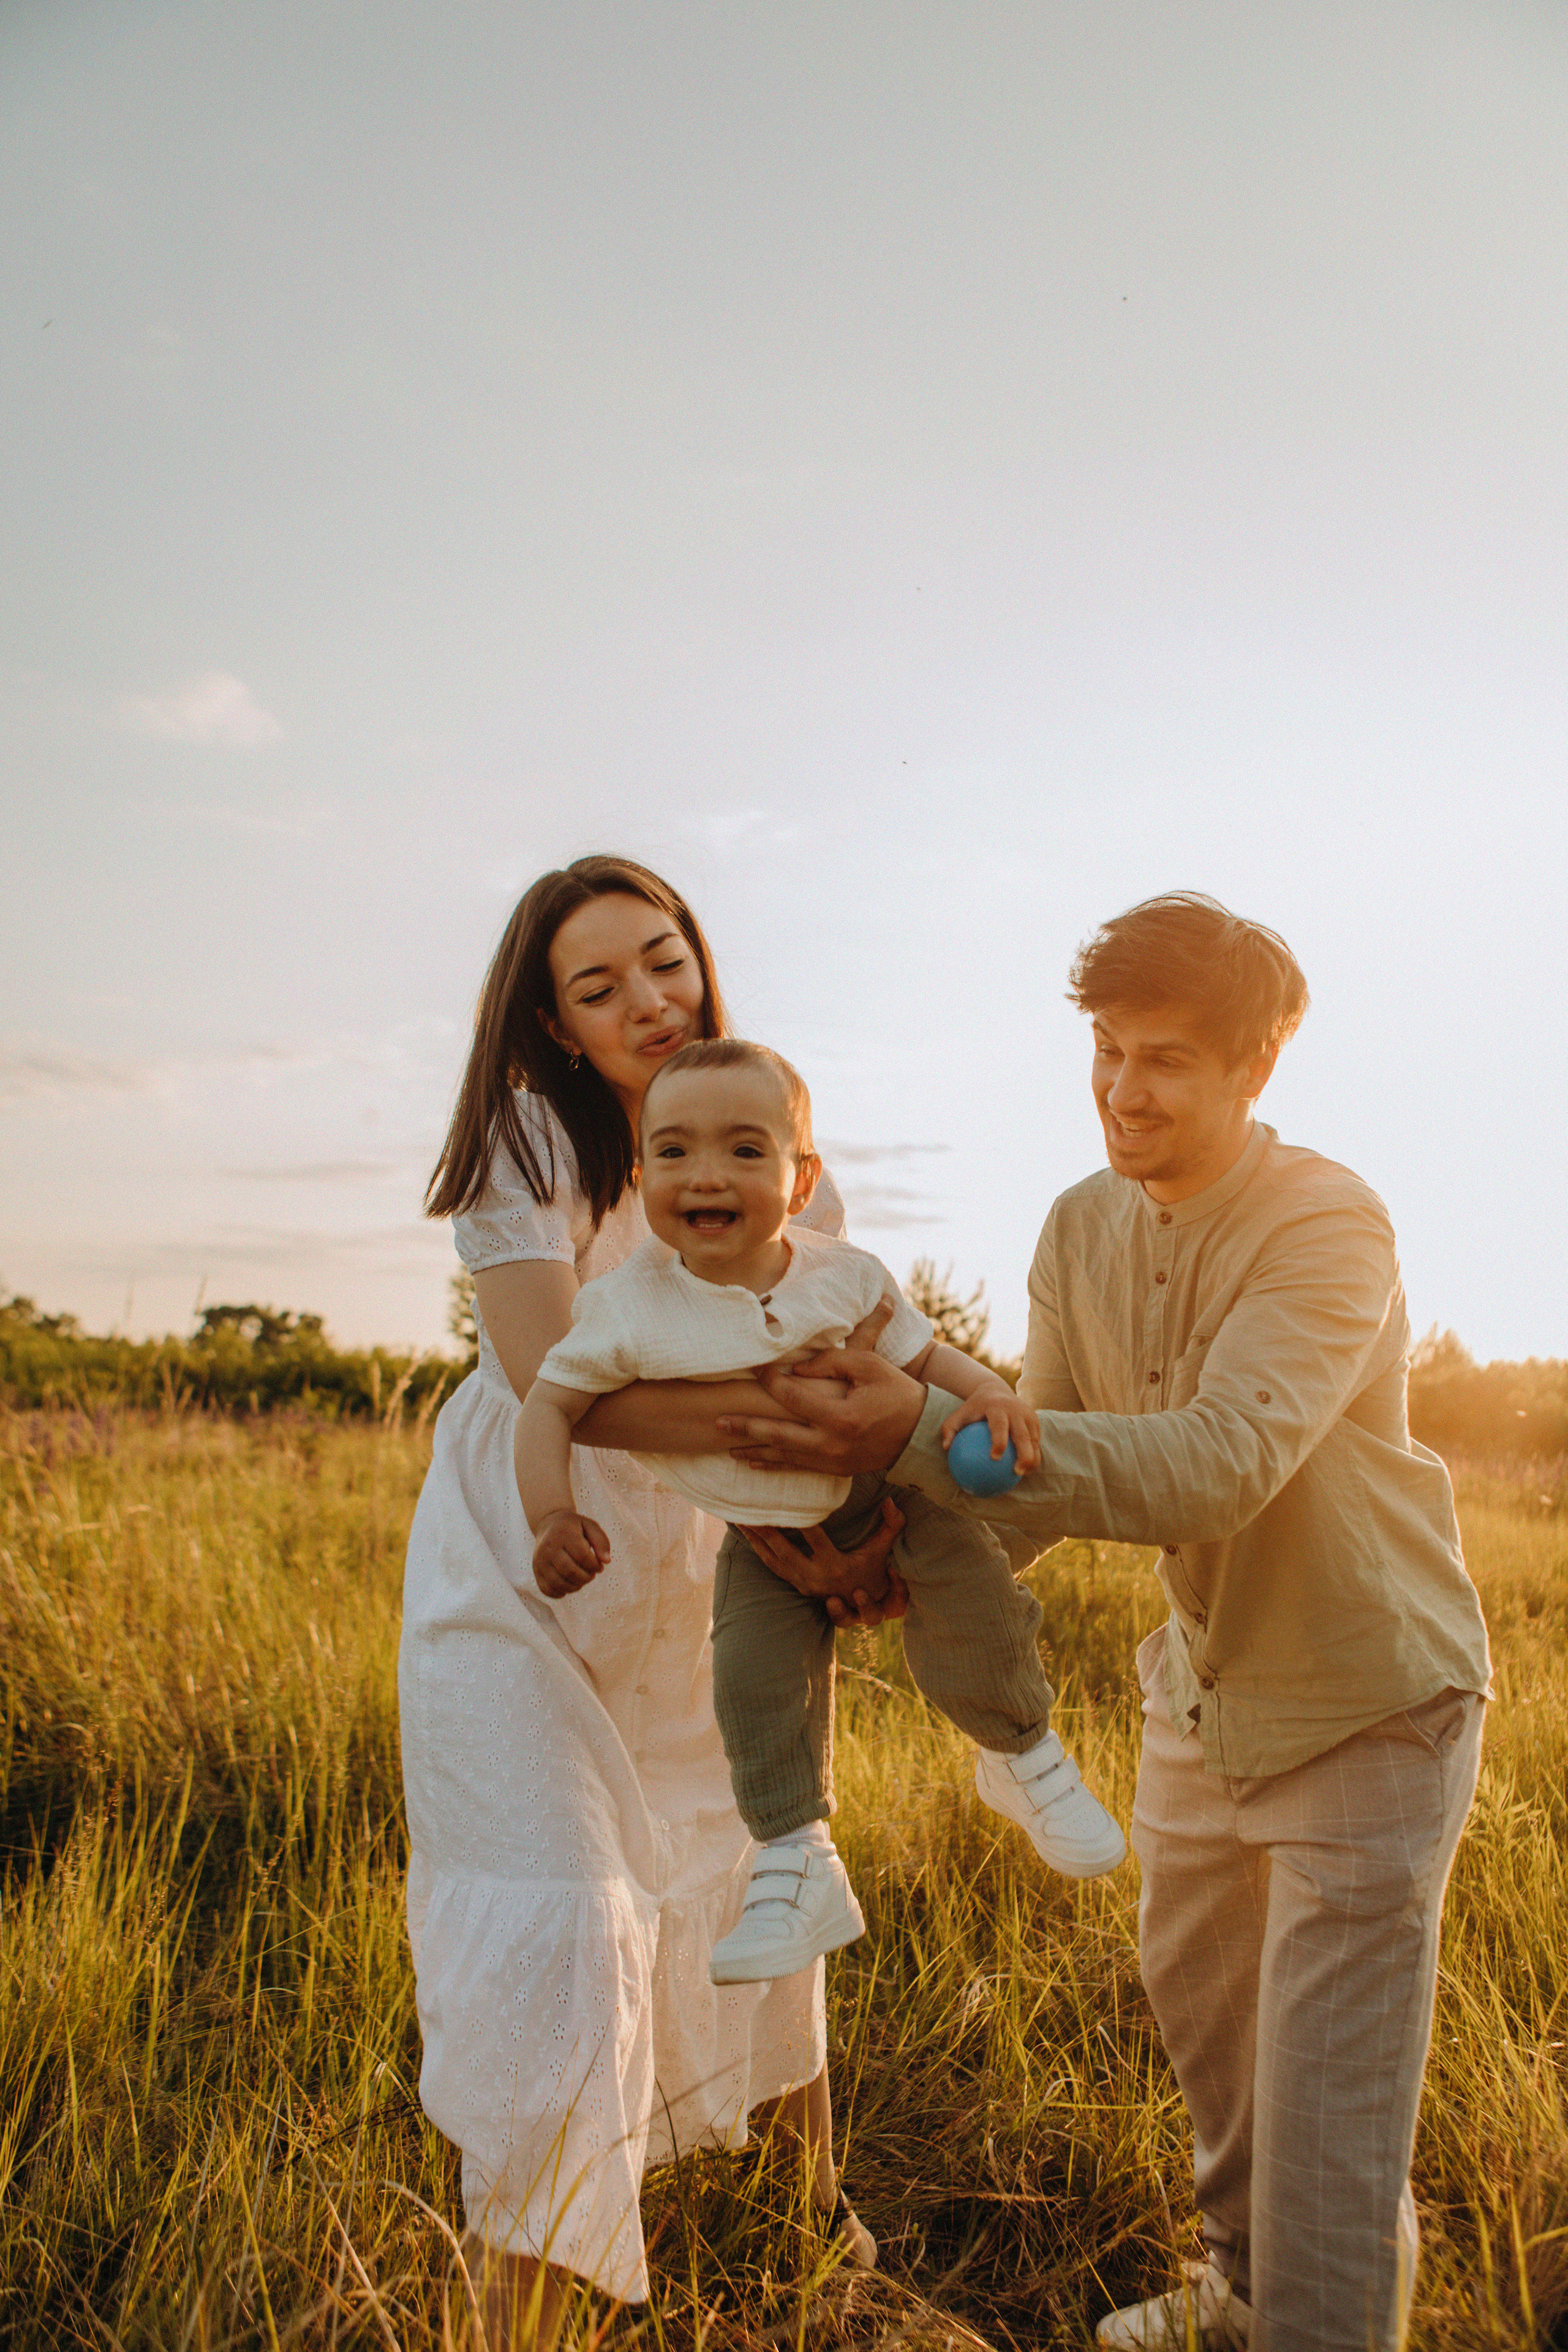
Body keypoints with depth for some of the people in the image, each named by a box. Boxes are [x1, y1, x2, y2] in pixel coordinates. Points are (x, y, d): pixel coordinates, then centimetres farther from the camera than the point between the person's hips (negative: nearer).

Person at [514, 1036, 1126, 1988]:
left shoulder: (846, 1276, -19)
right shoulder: (628, 1309, -22)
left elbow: (924, 1355, -4)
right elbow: (551, 1404, -12)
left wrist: (992, 1392, -26)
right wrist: (553, 1521, -27)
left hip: (892, 1490, 0)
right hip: (769, 1538, 1)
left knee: (972, 1633, -15)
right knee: (756, 1680, -13)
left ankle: (1024, 1750, 18)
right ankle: (800, 1870, 9)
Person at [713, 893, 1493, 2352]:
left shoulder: (1329, 1229, -27)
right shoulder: (1082, 1228, -5)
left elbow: (1219, 1465, -41)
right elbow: (1053, 1461, -7)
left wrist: (926, 1436, -49)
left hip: (1367, 1700, -7)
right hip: (1203, 1684, 7)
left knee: (1332, 2094, -3)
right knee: (1193, 1996, 23)